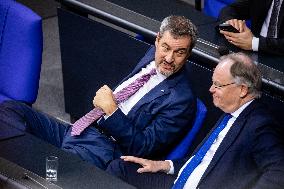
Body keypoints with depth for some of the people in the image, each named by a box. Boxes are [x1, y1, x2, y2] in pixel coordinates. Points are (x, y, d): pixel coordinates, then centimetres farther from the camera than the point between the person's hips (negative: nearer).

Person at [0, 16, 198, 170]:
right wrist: (103, 99, 10)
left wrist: (111, 109, -18)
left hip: (104, 148, -9)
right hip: (83, 129, 9)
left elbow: (143, 148, -17)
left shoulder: (182, 100, -14)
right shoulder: (152, 54, 10)